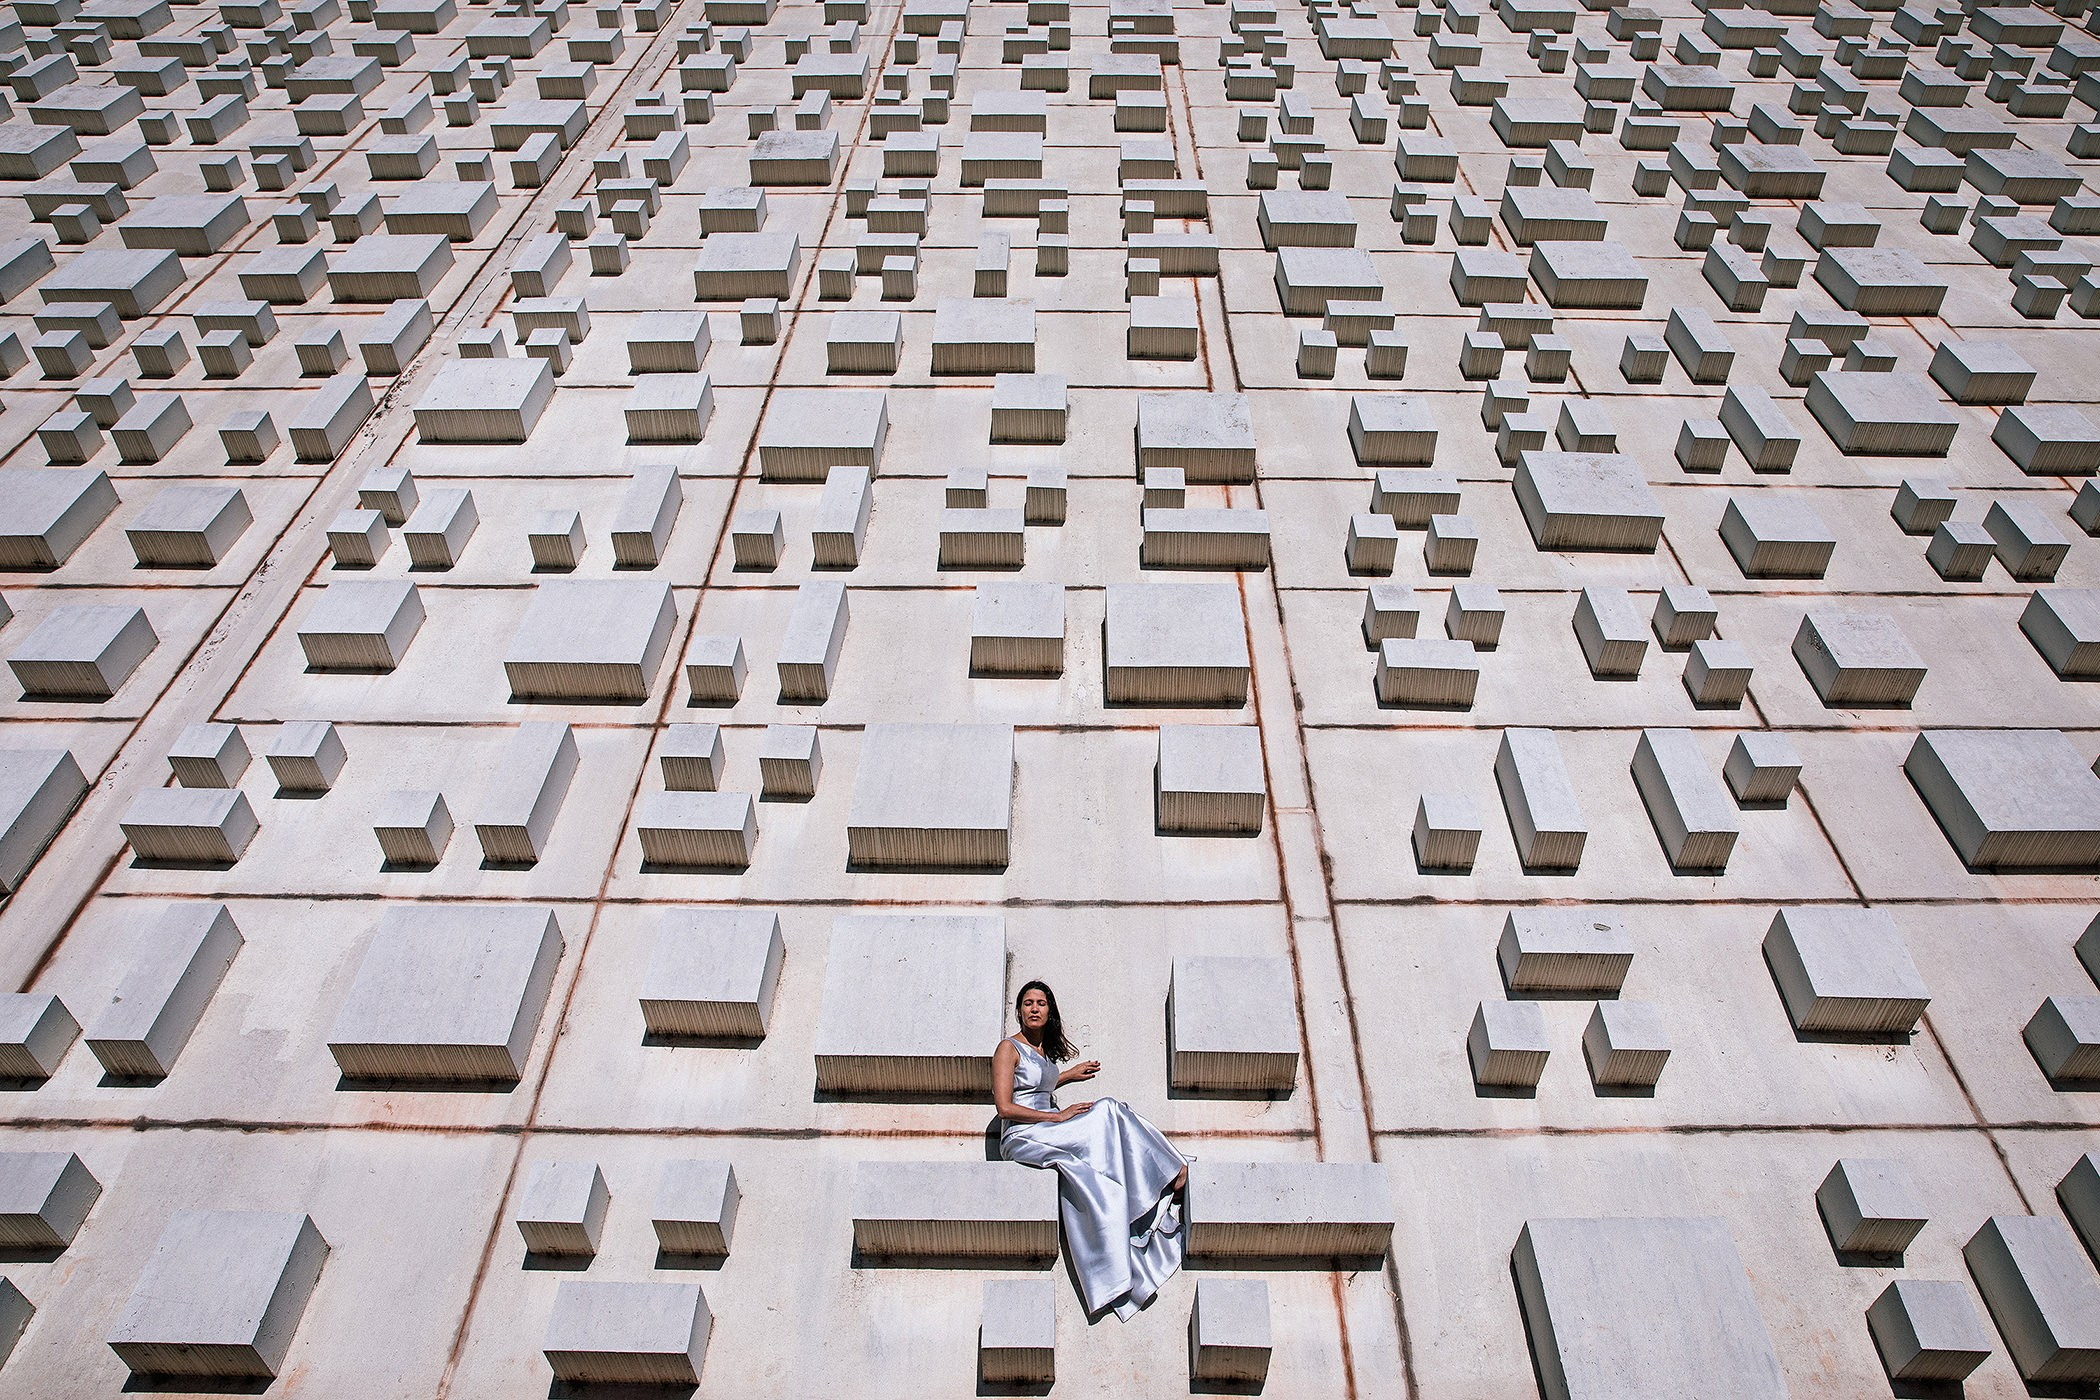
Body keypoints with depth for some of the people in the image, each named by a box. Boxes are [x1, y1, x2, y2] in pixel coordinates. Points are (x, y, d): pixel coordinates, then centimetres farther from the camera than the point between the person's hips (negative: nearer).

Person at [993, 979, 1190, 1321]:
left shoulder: (1044, 1050, 19)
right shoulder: (1009, 1048, -5)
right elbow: (1005, 1107, -14)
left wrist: (1070, 1074, 27)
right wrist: (1057, 1117, -16)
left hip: (1048, 1137, 8)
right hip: (1022, 1138, -8)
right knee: (1106, 1111, -21)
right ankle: (1172, 1172, -12)